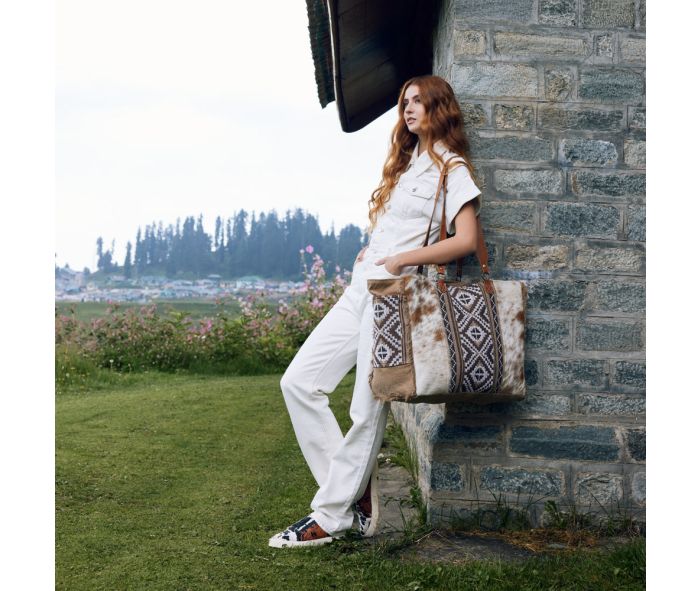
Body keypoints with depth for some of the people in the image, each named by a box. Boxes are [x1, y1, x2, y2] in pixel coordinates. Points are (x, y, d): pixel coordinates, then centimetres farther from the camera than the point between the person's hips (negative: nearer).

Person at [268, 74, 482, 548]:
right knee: (299, 381, 1)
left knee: (368, 410, -6)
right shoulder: (407, 163, 25)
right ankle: (358, 491, 5)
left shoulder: (452, 168, 1)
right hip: (362, 289, 9)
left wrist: (401, 259, -15)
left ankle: (331, 516, 5)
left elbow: (466, 240, -10)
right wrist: (370, 250, 11)